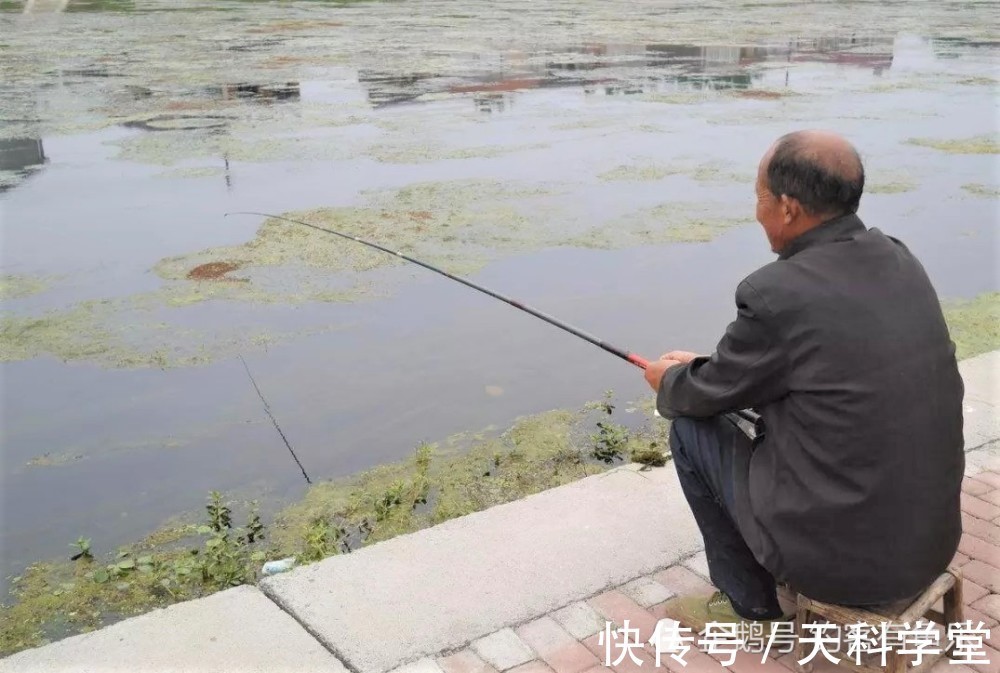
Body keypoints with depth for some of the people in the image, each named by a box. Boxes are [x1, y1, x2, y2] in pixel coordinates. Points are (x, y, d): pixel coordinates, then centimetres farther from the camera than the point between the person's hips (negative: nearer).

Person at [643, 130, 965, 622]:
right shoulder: (898, 260, 2)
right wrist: (703, 367, 22)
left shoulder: (776, 293, -22)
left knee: (693, 425, 9)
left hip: (839, 555, -7)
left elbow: (712, 395, -4)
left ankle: (750, 602, 20)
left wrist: (670, 381, 18)